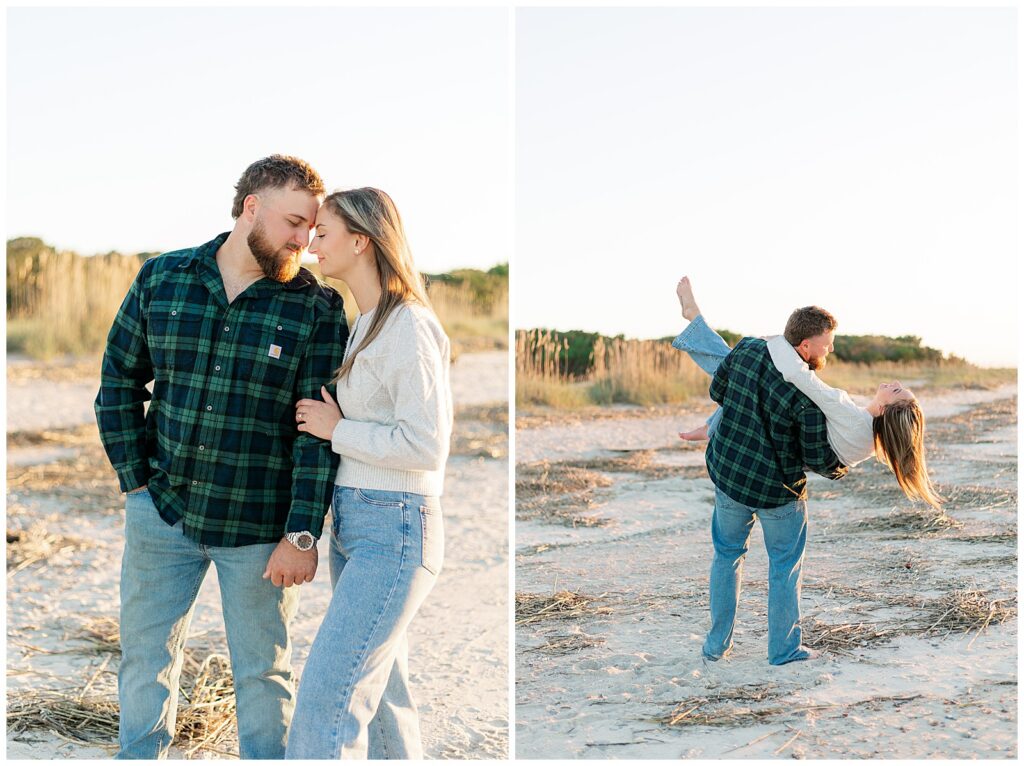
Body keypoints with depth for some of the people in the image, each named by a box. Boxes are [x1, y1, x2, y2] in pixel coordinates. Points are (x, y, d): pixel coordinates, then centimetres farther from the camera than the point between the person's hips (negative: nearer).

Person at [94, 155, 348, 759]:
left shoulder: (318, 308, -7)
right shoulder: (161, 279, 0)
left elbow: (319, 431, -10)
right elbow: (118, 381, 8)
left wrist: (302, 535, -14)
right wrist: (135, 479, 2)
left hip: (260, 527, -2)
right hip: (163, 508, 3)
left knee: (262, 673, 10)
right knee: (146, 663, 15)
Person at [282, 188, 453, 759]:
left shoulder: (409, 327, -14)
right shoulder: (365, 325, 15)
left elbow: (426, 445, -21)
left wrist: (336, 429, -12)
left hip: (394, 530, -10)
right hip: (352, 523, 10)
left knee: (326, 699, -12)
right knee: (381, 694, 15)